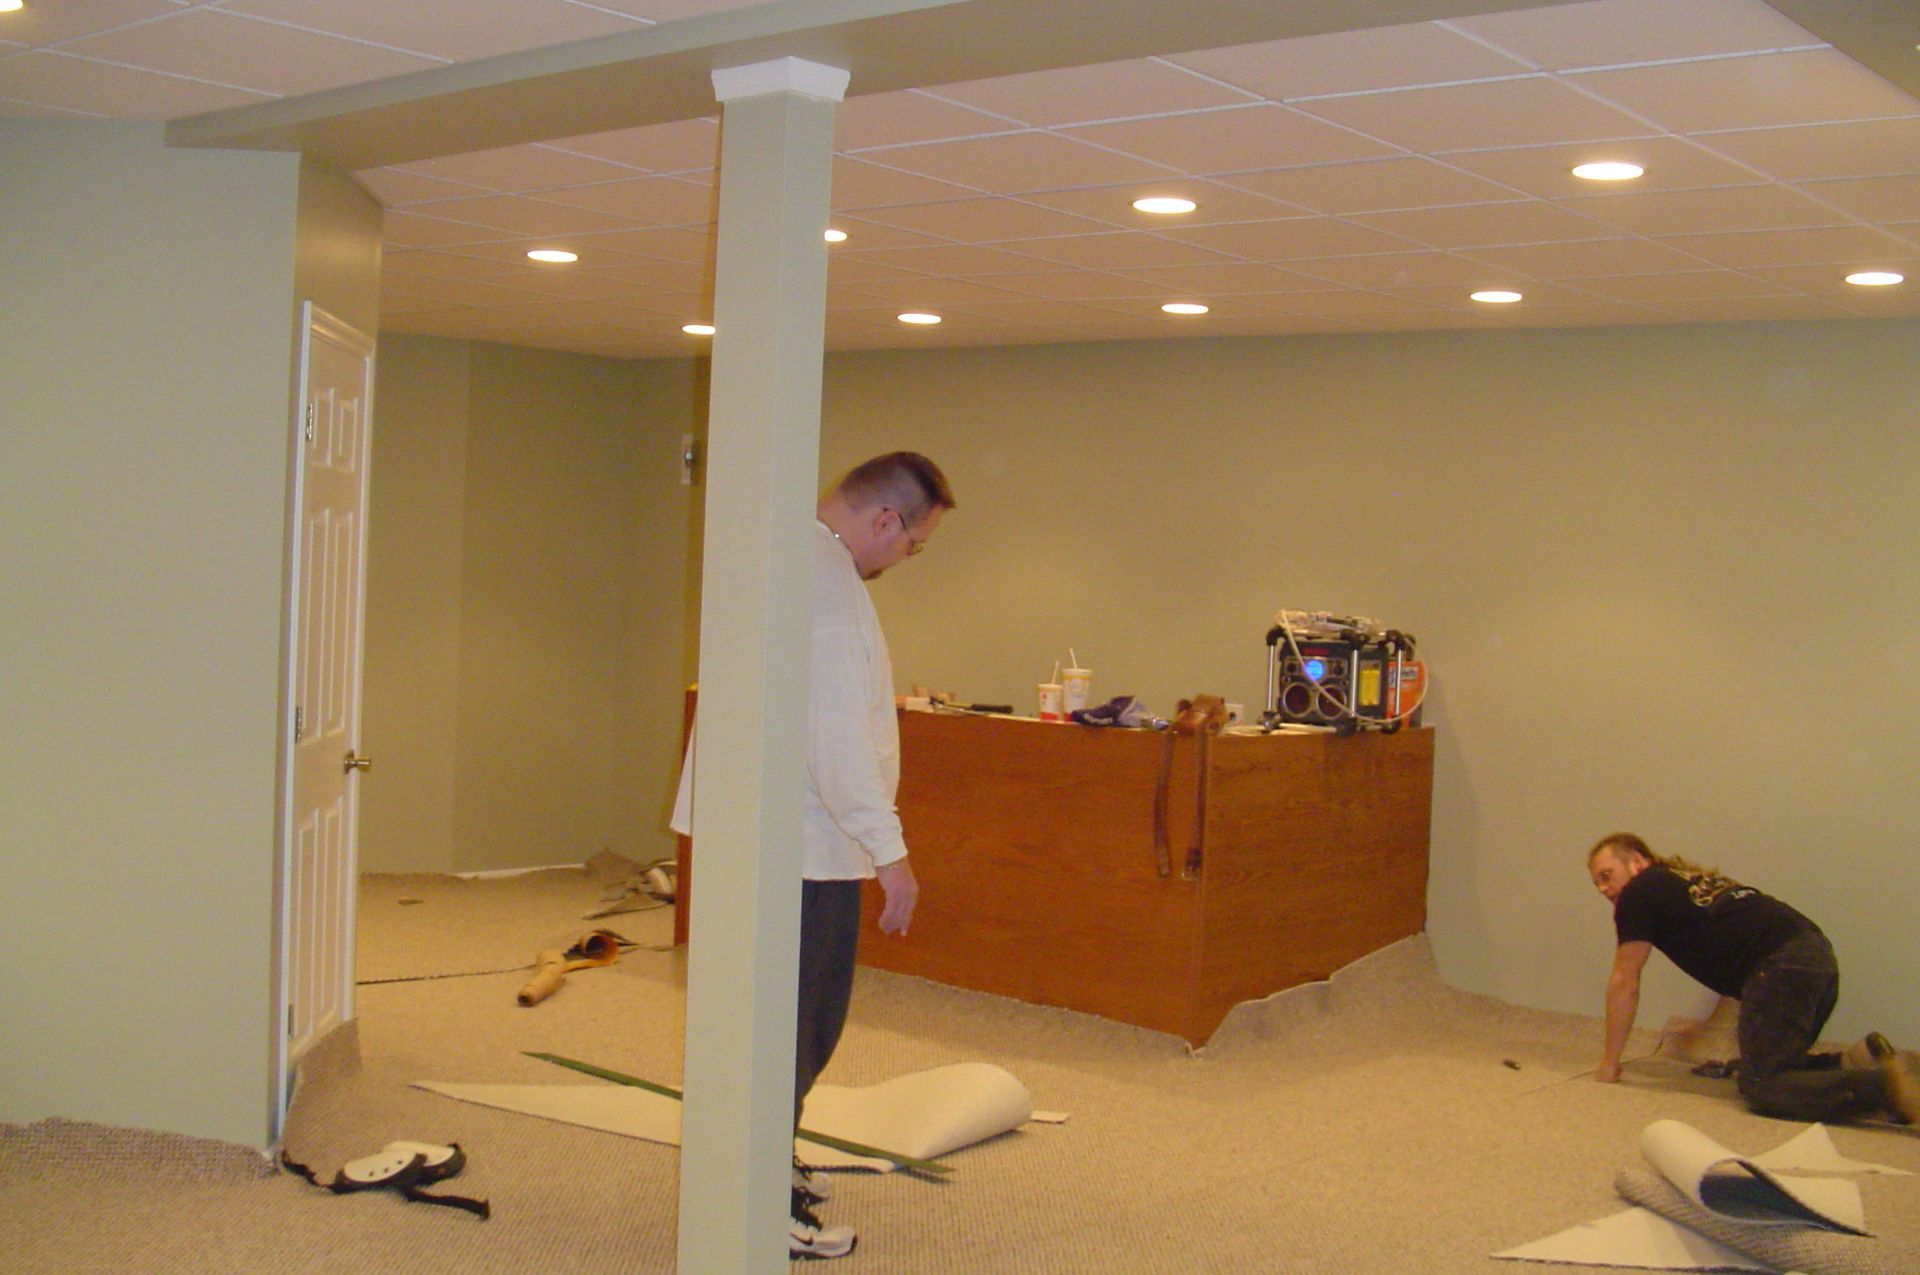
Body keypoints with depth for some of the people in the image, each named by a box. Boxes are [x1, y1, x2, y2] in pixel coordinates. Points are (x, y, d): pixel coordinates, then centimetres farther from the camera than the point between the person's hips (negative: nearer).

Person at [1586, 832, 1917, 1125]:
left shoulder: (1640, 891, 9)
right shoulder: (1694, 881, 32)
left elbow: (1624, 983, 11)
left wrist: (1609, 1063, 18)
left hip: (1781, 966, -9)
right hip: (1818, 956, 9)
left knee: (1761, 1086, -14)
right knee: (1775, 1067, 19)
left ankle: (1885, 1085, -24)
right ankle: (1857, 1060, 1)